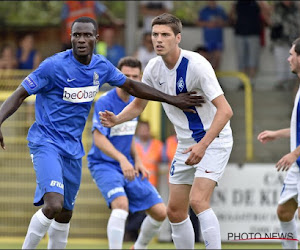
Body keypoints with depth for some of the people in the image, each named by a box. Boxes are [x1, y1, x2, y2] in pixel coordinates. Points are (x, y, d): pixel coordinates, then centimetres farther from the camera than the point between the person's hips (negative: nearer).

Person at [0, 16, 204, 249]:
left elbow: (131, 86, 18)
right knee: (53, 205, -26)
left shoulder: (101, 66, 2)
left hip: (73, 147, 6)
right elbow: (20, 95, -13)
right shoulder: (54, 65, -16)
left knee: (65, 214, 13)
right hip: (46, 142, -6)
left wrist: (172, 99, 18)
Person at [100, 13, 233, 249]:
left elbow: (225, 110, -27)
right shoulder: (153, 68, -2)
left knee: (198, 200, -25)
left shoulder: (196, 65, -23)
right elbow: (138, 105, 14)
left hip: (214, 139, -7)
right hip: (186, 144, 7)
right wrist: (116, 119, -7)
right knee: (175, 212, 5)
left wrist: (203, 145, -35)